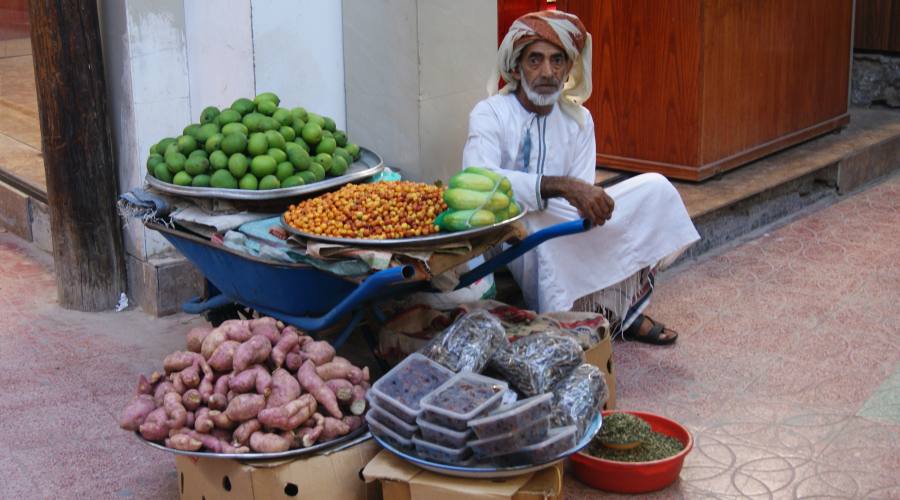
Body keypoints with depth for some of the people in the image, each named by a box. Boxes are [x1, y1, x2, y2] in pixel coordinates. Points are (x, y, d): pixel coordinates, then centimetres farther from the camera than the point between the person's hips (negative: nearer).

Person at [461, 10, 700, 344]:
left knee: (654, 188, -7)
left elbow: (581, 196, -3)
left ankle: (624, 311, 0)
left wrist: (590, 204, -27)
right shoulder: (490, 113, -13)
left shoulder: (578, 119, 4)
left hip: (567, 225, 6)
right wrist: (562, 186, -42)